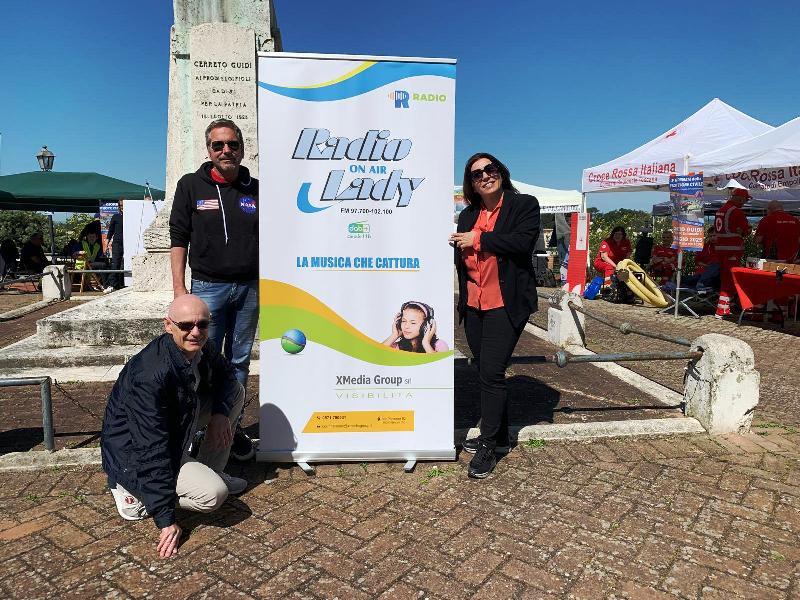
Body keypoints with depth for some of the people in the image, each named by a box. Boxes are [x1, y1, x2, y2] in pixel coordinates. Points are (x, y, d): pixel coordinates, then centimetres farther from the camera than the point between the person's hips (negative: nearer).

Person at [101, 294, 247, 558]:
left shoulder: (200, 348, -12)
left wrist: (220, 411, -11)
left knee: (236, 391, 2)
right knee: (213, 494, -24)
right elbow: (153, 450, -32)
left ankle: (212, 472, 12)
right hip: (133, 454, -8)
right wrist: (166, 520, -29)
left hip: (174, 433, 8)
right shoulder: (150, 375, -34)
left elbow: (225, 374, 11)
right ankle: (132, 490, -1)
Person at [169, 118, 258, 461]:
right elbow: (178, 238, 1)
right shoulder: (191, 185, 3)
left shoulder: (255, 189, 8)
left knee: (239, 361, 10)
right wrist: (179, 287, -6)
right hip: (208, 287, -2)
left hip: (249, 288, 3)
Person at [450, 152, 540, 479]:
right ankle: (499, 434, 29)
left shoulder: (524, 204, -2)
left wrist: (478, 239, -13)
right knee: (486, 372, 13)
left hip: (505, 305, -6)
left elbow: (522, 242, -18)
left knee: (491, 372, -9)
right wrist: (457, 247, -3)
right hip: (473, 304, 6)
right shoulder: (468, 215, 14)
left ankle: (488, 446, 3)